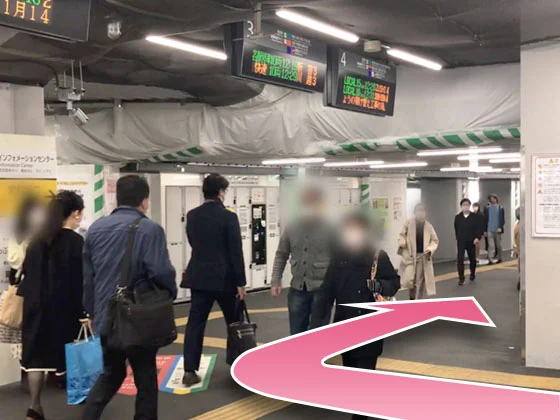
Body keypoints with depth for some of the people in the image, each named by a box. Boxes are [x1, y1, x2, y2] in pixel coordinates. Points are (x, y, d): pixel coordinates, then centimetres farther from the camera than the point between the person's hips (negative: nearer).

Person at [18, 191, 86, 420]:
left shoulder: (37, 240, 6)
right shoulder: (76, 242, -11)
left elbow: (27, 273, 10)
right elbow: (82, 280, -15)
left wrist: (31, 299, 17)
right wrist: (86, 311, -13)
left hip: (37, 306, 5)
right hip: (65, 308, -4)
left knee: (37, 354, 5)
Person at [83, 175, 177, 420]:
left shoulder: (95, 229, 6)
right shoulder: (149, 229, -14)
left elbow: (87, 277, 11)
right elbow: (161, 272, -21)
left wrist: (92, 312, 21)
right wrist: (170, 294, 0)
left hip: (105, 318, 6)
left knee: (110, 374, 21)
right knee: (145, 379, 9)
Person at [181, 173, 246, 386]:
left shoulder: (192, 215, 3)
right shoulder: (228, 217, -12)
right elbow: (236, 252, -13)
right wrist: (241, 282, -7)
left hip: (199, 277, 4)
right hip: (224, 277, -3)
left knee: (195, 323, 2)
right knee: (235, 322, 14)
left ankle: (190, 370, -5)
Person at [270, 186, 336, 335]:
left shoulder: (330, 230, -6)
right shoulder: (291, 229, 5)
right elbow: (281, 256, 13)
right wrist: (275, 281, 6)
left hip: (321, 289, -4)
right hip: (297, 289, 4)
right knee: (296, 333, 12)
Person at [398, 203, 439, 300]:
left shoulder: (429, 226, 1)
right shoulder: (409, 223, -2)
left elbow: (435, 240, 7)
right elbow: (402, 235, 8)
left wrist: (430, 250, -10)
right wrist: (402, 243, -13)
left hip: (423, 256, 1)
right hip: (410, 256, -1)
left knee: (421, 281, 7)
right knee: (408, 280, -9)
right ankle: (412, 297, 17)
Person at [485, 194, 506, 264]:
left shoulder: (500, 208, 4)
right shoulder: (487, 209, 7)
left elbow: (503, 219, 0)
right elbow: (485, 219, 7)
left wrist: (500, 227, -13)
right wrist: (485, 230, 3)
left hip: (497, 230, 0)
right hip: (489, 230, 0)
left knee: (498, 245, 9)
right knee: (491, 245, -9)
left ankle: (499, 258, 20)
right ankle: (491, 259, -12)